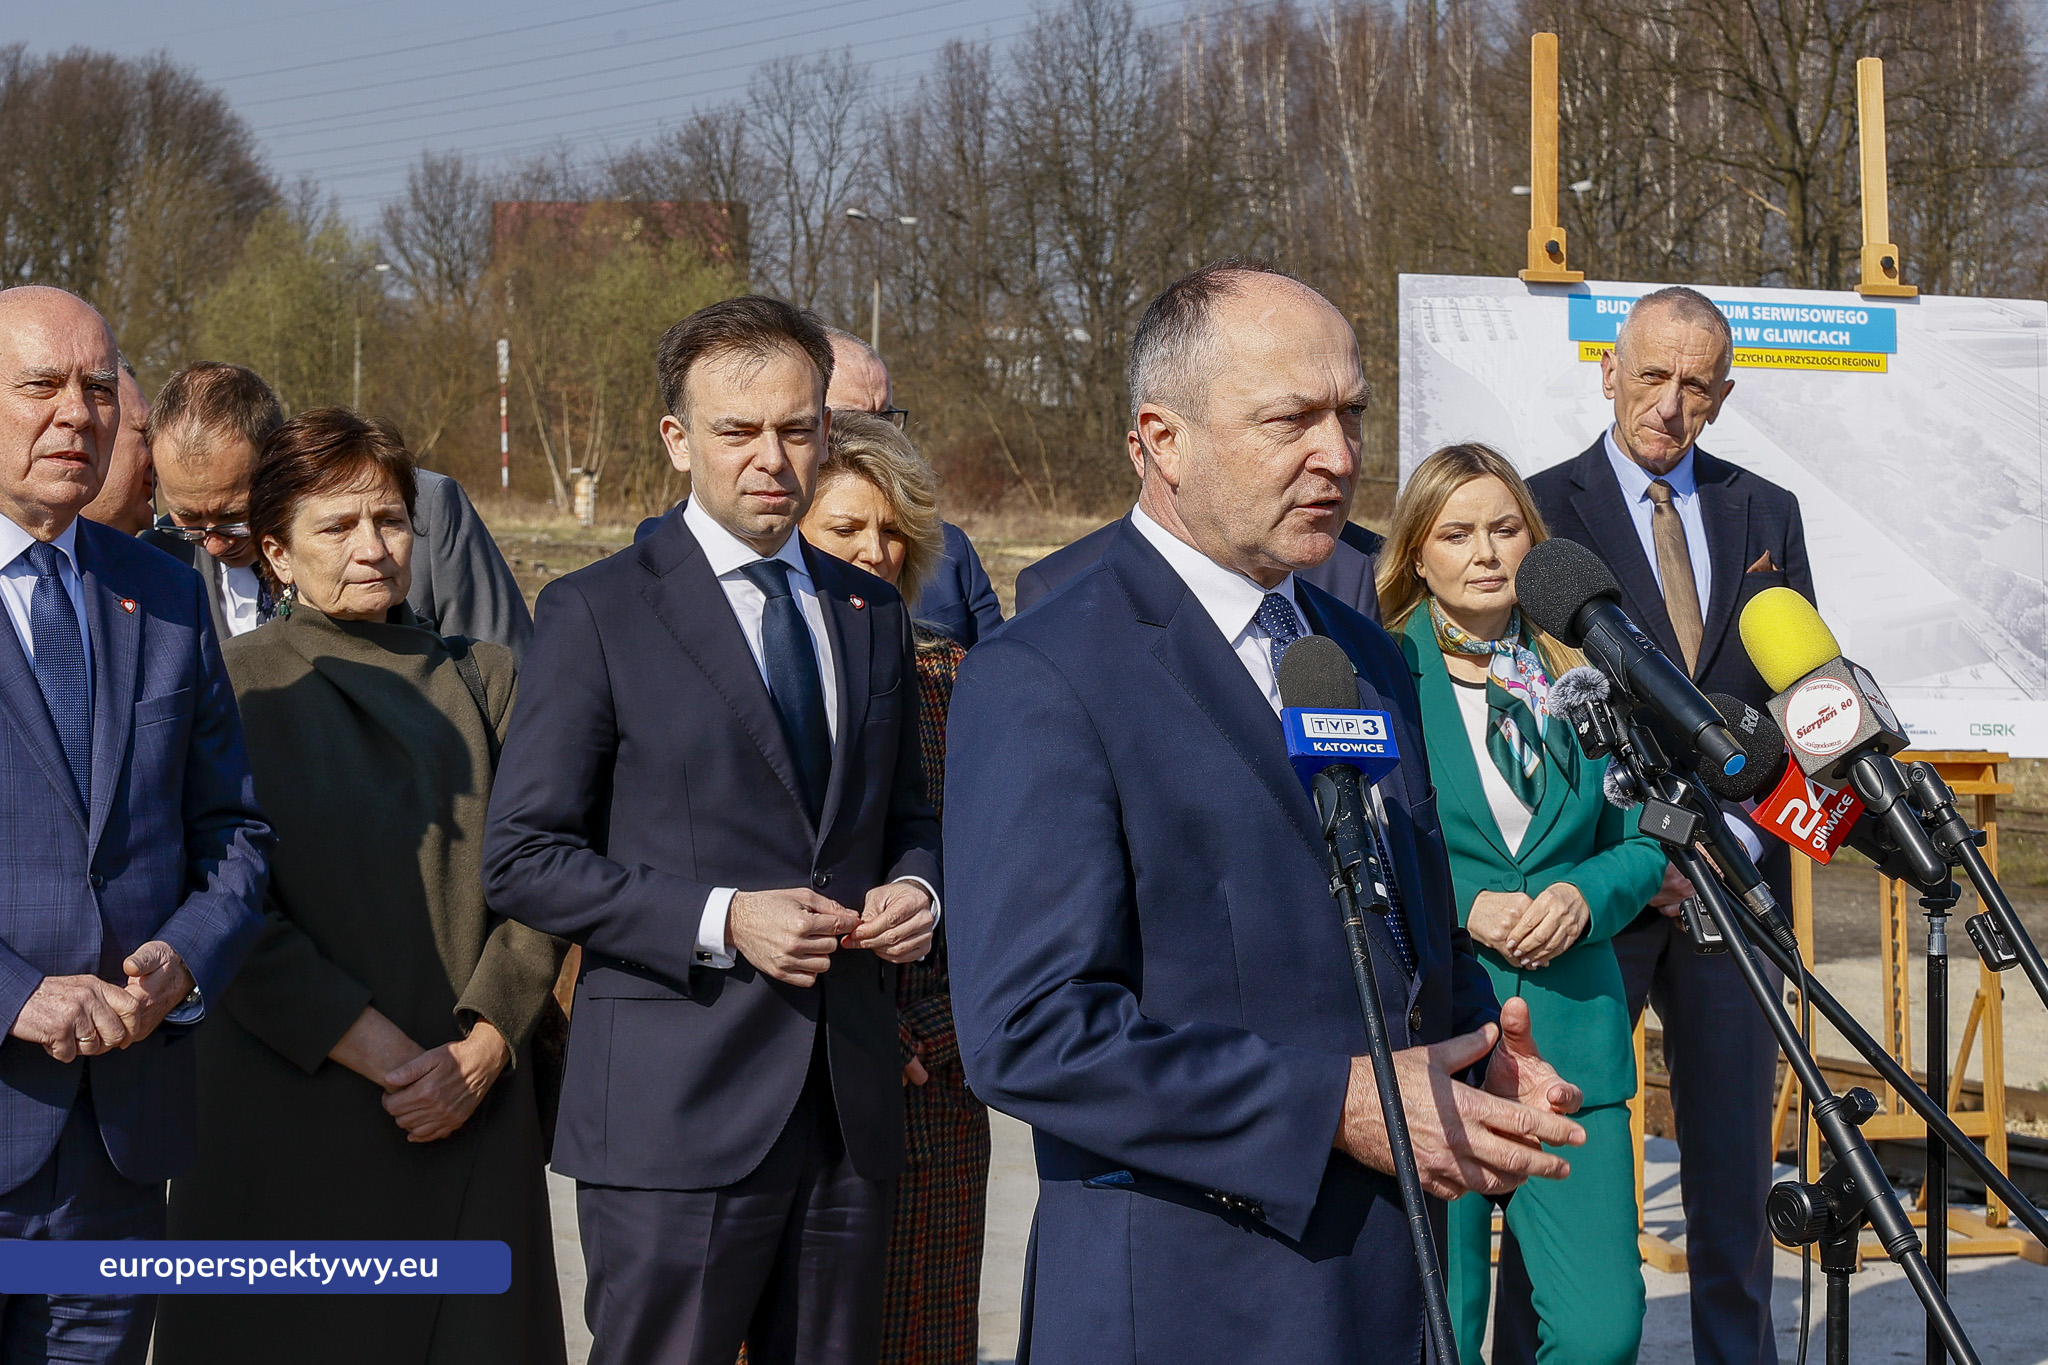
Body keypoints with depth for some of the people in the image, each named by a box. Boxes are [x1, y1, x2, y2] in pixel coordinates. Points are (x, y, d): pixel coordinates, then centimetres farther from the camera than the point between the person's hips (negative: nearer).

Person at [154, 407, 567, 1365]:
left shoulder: (482, 680, 11)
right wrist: (377, 1050, -14)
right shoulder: (231, 688, 1)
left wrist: (480, 1050, -8)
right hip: (290, 1116, -3)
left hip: (471, 1116, 3)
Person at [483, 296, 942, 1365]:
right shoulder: (598, 613, -2)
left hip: (850, 1104, 5)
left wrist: (916, 886, 0)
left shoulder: (873, 614, 14)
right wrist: (720, 921, -17)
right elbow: (522, 860, -7)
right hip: (676, 1114, -5)